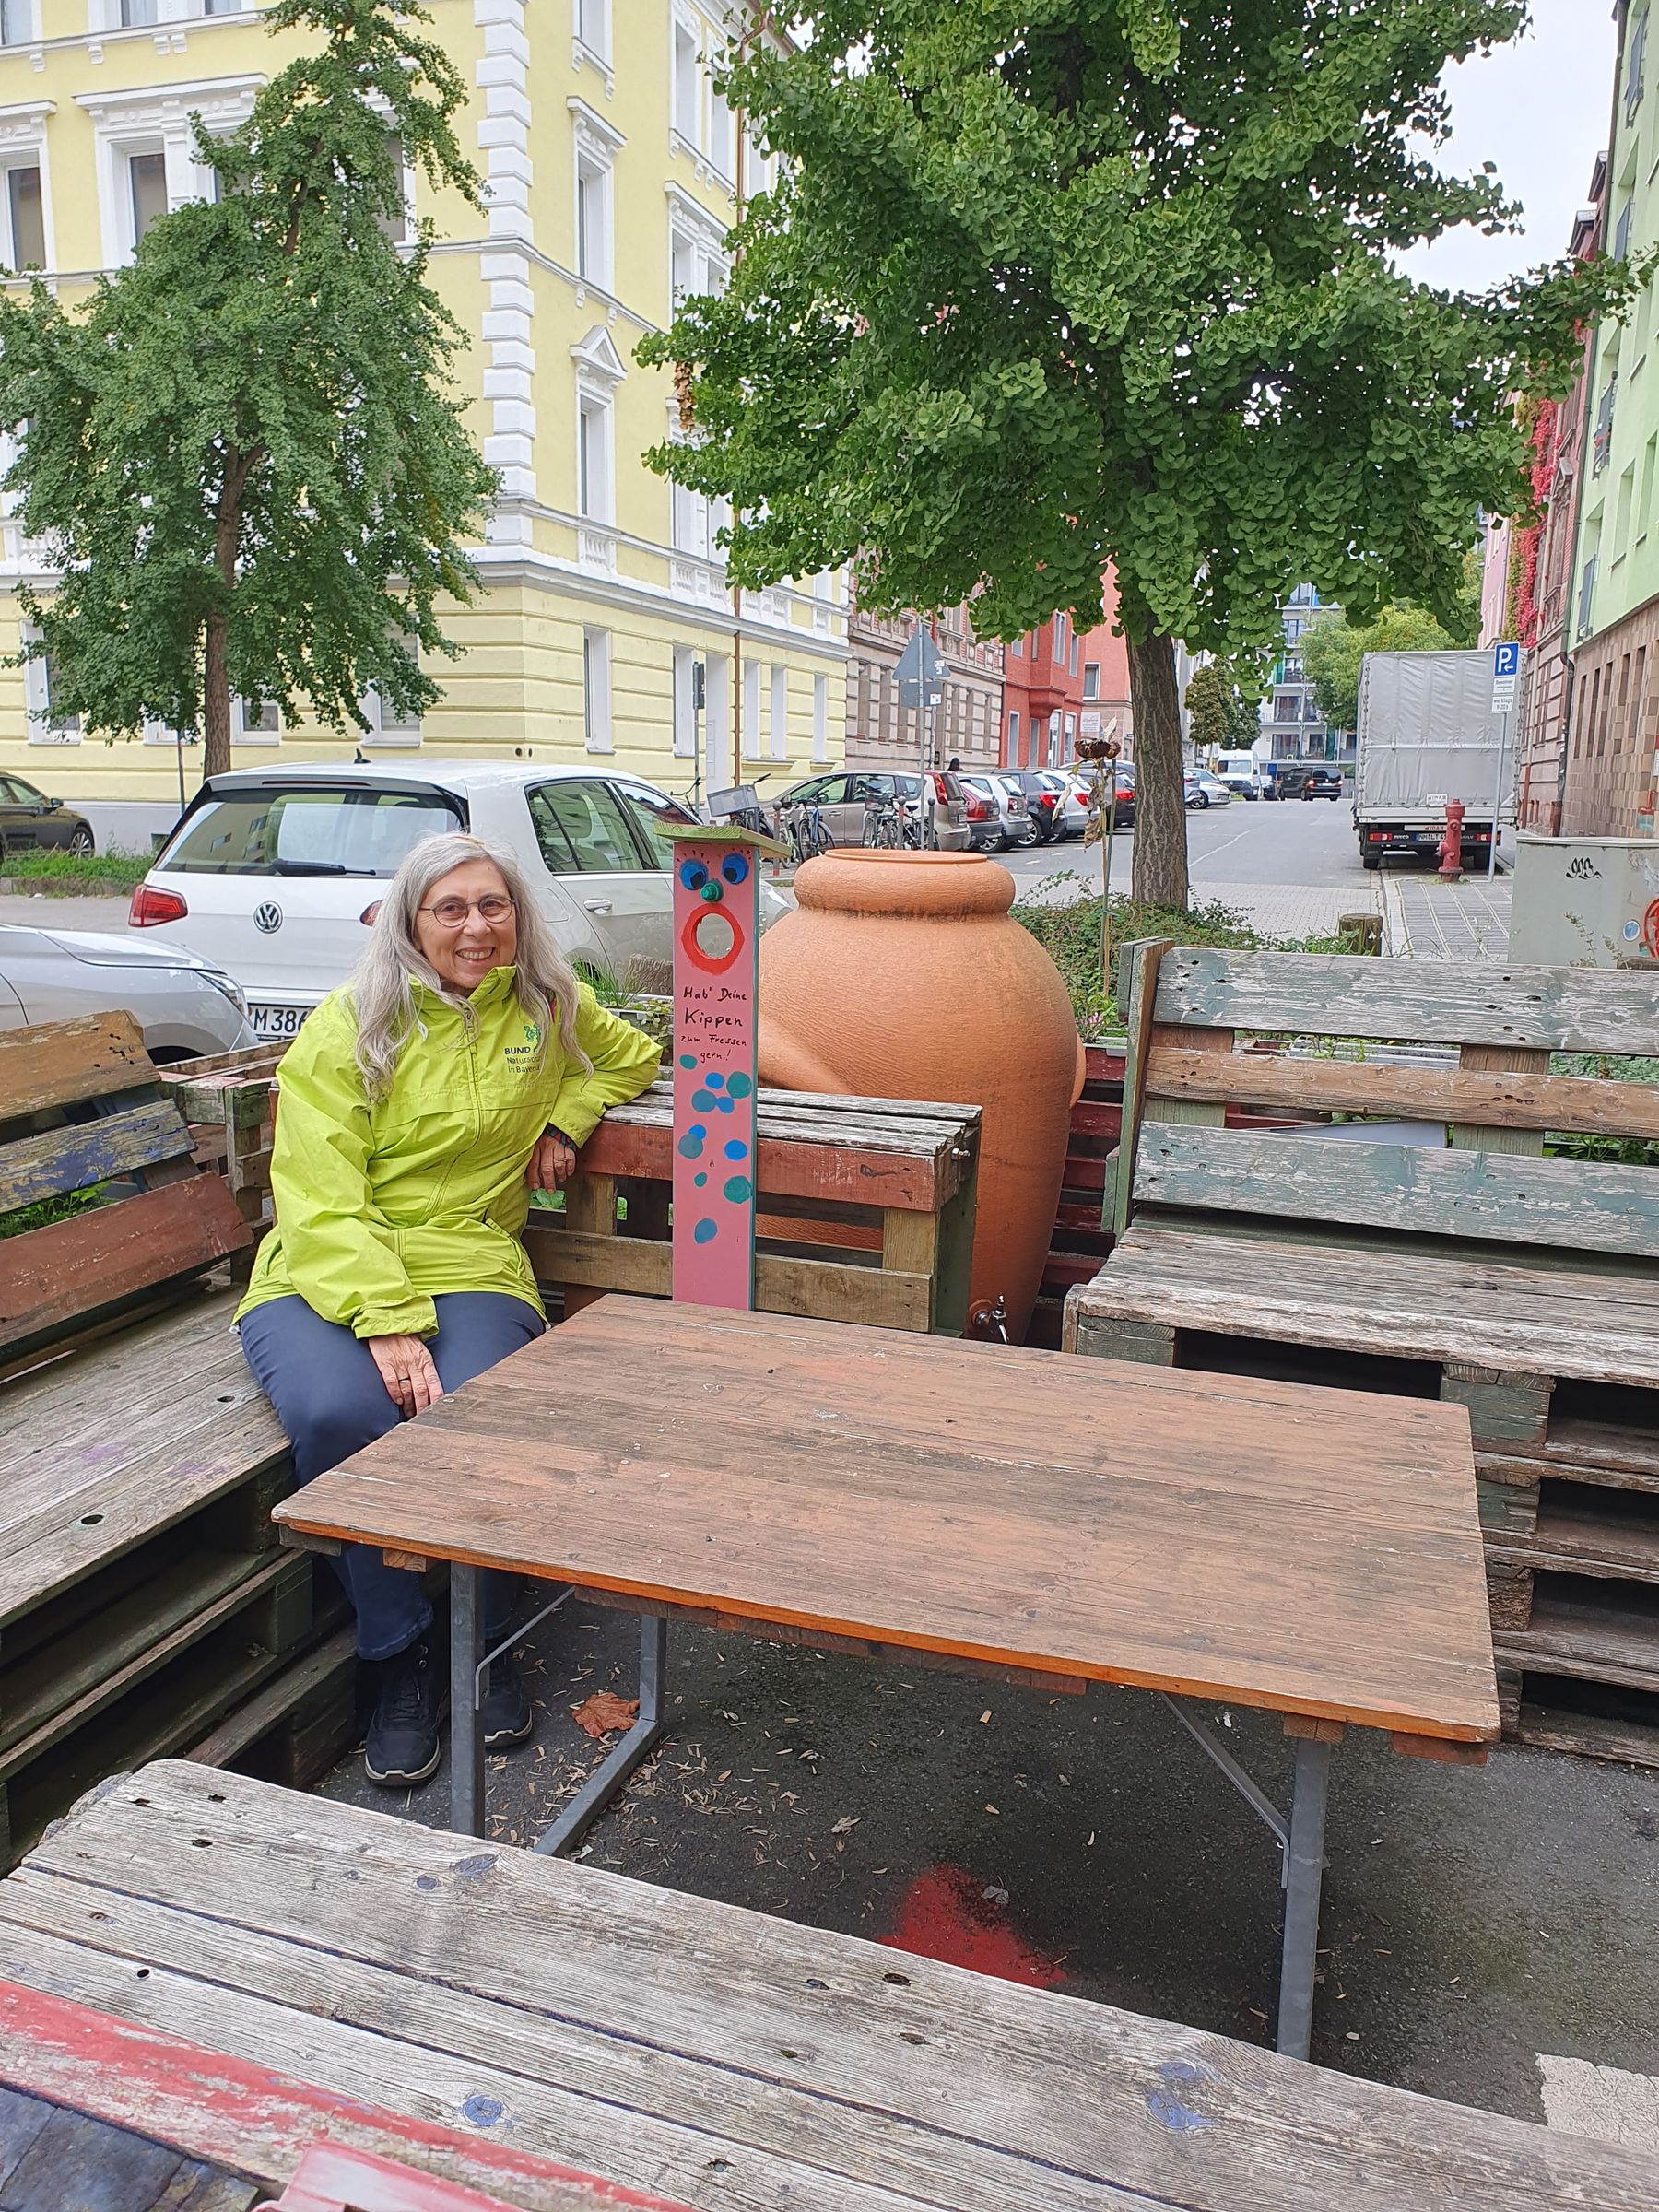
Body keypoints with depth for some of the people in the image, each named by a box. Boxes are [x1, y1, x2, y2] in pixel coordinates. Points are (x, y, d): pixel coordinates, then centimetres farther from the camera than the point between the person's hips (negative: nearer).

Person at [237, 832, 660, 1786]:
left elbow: (634, 1055, 32)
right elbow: (321, 1201, -9)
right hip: (327, 1278, -1)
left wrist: (566, 1118, 10)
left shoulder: (546, 1006, 12)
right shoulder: (350, 1027, 0)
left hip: (469, 1268, 1)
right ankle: (404, 1653, -8)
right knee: (344, 1413, -33)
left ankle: (485, 1640, -2)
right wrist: (386, 1324, -24)